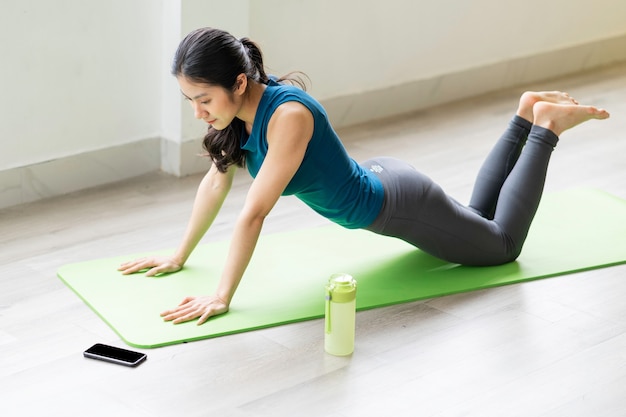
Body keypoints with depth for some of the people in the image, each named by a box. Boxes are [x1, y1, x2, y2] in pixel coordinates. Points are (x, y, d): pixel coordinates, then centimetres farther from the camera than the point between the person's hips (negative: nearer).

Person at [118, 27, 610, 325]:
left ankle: (546, 125, 24)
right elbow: (215, 183, -3)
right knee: (476, 216, 33)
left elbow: (253, 214, -41)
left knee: (502, 245, 18)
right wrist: (179, 257, 1)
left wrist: (222, 297, -39)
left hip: (399, 204, -7)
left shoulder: (288, 114, -39)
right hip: (371, 179, 7)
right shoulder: (239, 105, -15)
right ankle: (525, 116, 39)